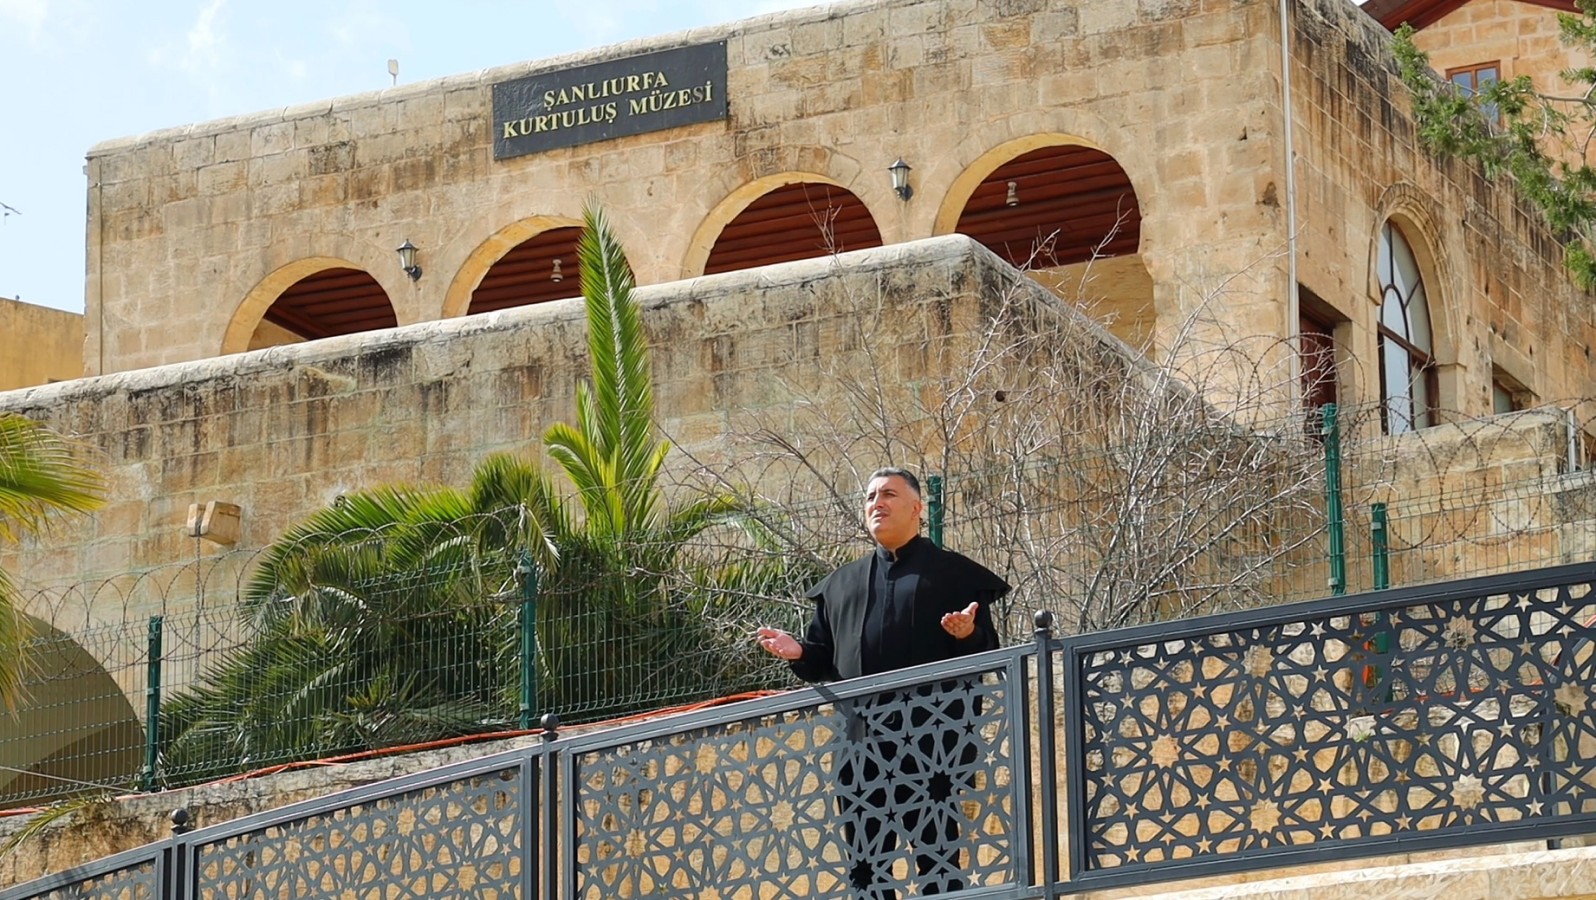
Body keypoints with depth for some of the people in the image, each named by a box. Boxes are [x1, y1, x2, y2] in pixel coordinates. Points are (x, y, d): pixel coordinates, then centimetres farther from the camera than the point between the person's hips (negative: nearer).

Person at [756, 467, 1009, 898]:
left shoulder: (954, 573, 8)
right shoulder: (843, 583, 23)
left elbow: (988, 653, 1)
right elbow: (823, 659, 23)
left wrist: (967, 635, -20)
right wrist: (798, 653, 2)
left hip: (931, 728, -5)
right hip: (861, 732, 5)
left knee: (937, 850, -9)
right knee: (866, 858, 4)